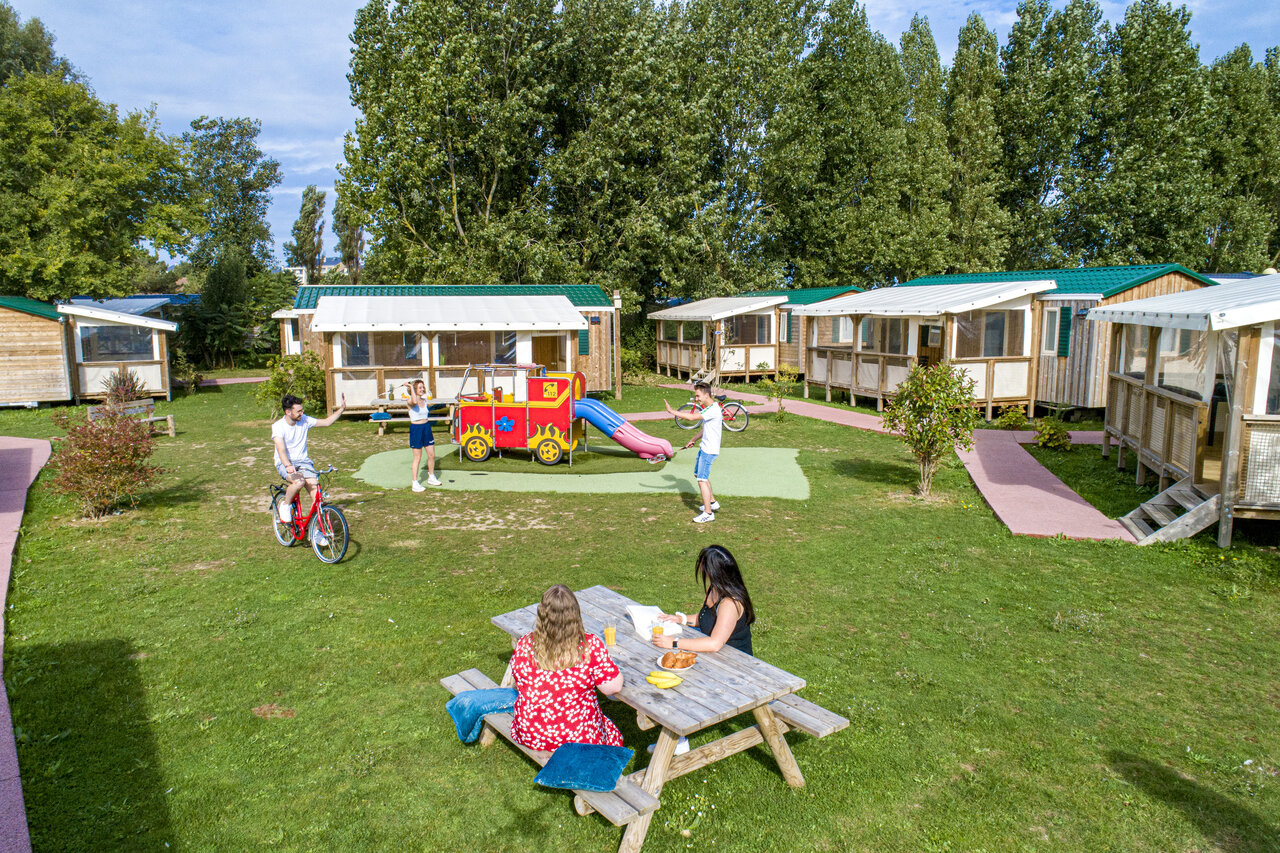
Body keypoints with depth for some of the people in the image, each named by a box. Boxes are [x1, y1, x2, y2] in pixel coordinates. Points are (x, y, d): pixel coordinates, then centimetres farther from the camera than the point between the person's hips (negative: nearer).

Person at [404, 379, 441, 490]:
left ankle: (431, 478, 31)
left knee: (432, 455, 12)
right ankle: (415, 484, 7)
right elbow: (414, 402, -40)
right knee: (417, 458, -1)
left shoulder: (424, 400, 7)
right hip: (416, 428, -7)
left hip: (426, 427, 7)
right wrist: (411, 387, -31)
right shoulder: (411, 401, -15)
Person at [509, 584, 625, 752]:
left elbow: (517, 682, 1)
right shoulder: (591, 646, -23)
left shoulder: (524, 645, -14)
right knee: (612, 734, 27)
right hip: (579, 738, -3)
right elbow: (613, 687, -17)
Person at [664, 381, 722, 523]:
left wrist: (671, 410, -27)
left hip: (709, 450, -11)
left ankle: (708, 513, -5)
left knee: (702, 480, -10)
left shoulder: (713, 410, -23)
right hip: (704, 448, 11)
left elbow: (692, 417, -32)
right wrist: (693, 440, 23)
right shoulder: (709, 408, 10)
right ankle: (712, 502, 38)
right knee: (699, 474, 24)